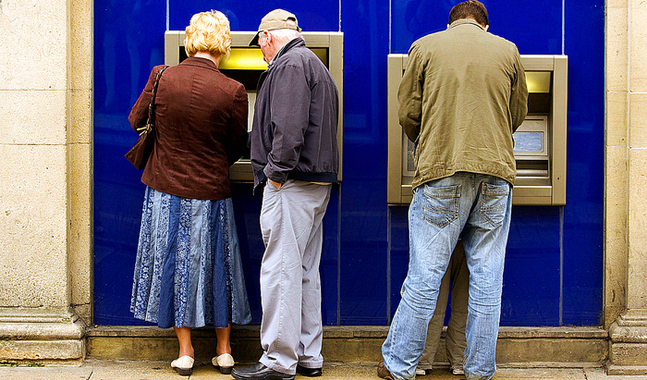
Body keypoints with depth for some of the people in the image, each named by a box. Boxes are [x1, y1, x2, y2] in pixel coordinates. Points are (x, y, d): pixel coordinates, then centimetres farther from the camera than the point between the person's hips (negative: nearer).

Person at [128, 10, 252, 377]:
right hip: (211, 192, -1)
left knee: (174, 264, 12)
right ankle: (224, 351, 23)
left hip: (166, 191, 1)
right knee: (215, 267, 14)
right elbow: (237, 148, -3)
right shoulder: (233, 91, -14)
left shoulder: (161, 77, -9)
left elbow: (136, 120, 5)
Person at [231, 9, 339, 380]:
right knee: (306, 272, 13)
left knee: (281, 270, -7)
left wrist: (277, 171, -17)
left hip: (292, 183, -10)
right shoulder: (317, 66, 23)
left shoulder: (290, 64, -9)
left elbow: (288, 126, -21)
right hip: (318, 182, 11)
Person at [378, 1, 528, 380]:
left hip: (441, 170, -1)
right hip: (496, 171, 2)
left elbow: (408, 113, 6)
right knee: (487, 278, 6)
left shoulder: (425, 47, 6)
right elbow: (517, 114, 18)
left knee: (425, 275, 1)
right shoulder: (508, 51, 11)